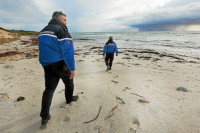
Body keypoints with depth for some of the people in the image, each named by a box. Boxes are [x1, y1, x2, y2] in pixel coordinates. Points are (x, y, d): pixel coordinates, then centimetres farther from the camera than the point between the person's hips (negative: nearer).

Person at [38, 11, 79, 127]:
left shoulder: (43, 31, 15)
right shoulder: (61, 30, -12)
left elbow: (44, 49, 19)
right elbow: (68, 51, -21)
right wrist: (72, 68, -19)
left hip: (47, 65, 7)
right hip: (60, 64, -6)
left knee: (49, 89, 7)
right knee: (68, 82, 19)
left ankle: (45, 116, 8)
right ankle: (69, 99, 42)